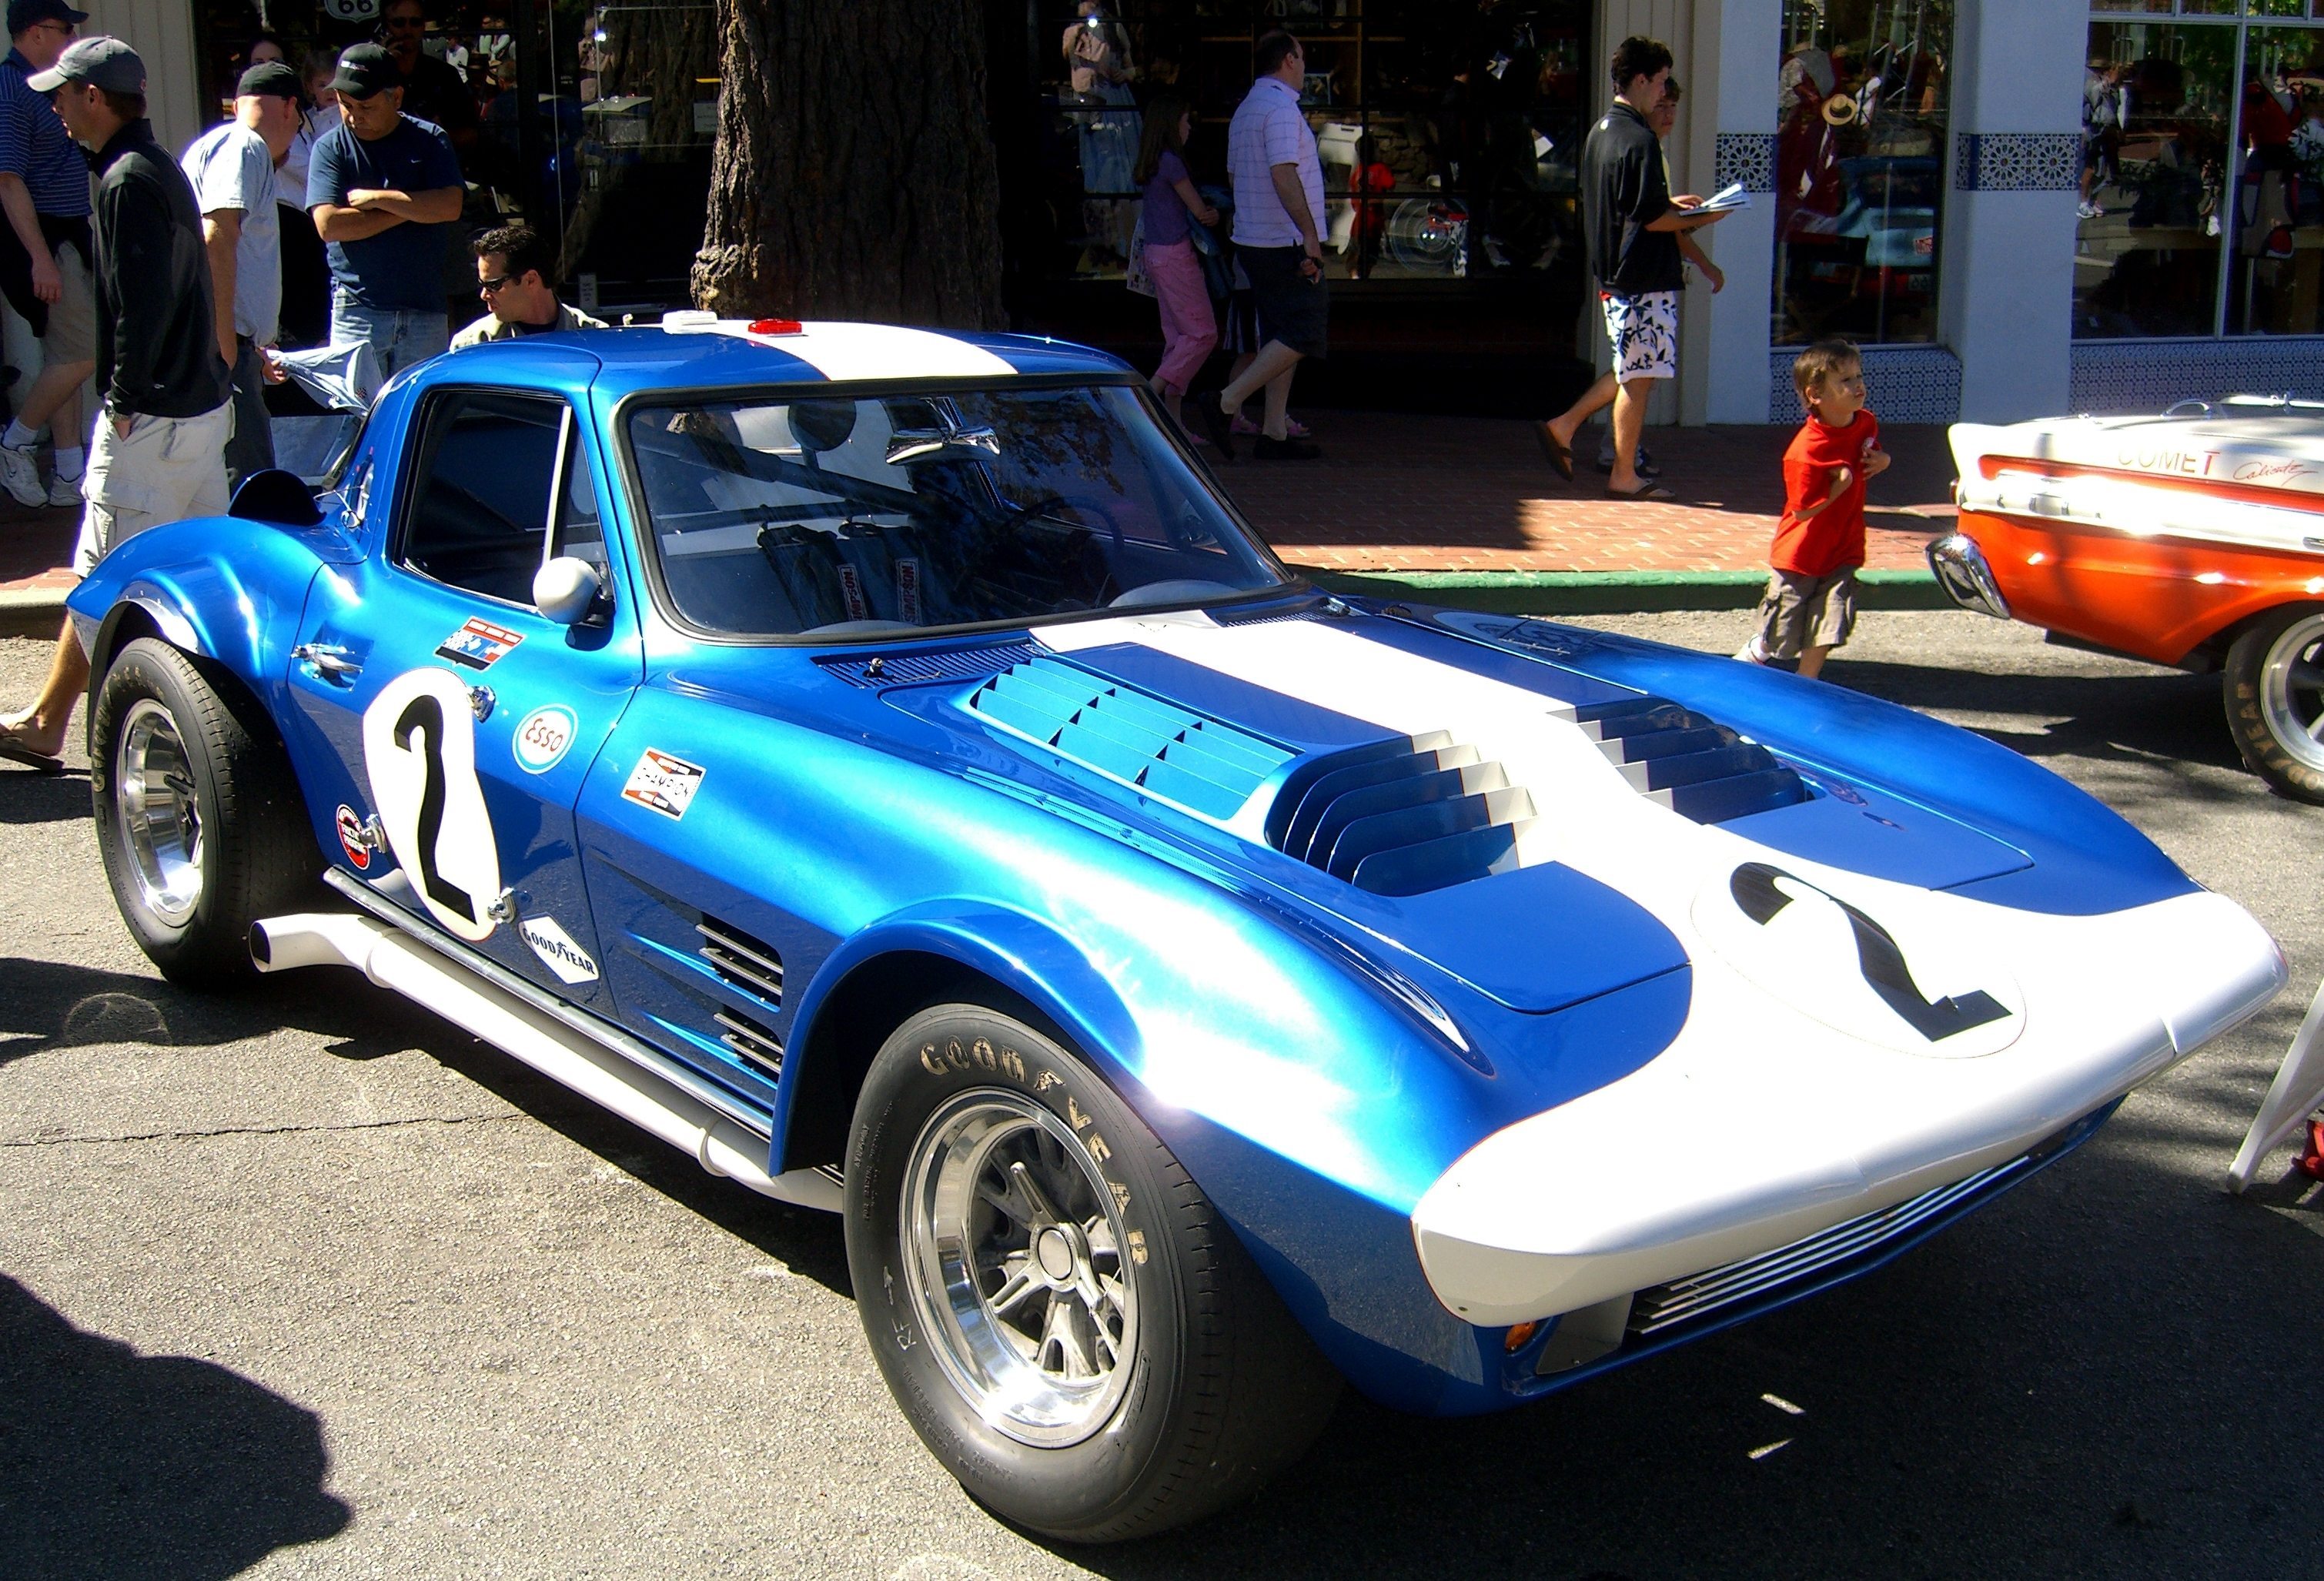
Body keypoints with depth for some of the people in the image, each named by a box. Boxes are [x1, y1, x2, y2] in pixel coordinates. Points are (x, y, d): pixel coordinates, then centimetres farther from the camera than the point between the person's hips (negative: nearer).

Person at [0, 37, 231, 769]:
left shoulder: (125, 180, -15)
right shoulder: (161, 166, 14)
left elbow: (141, 303, -22)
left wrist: (124, 399, -16)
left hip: (149, 416, -10)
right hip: (201, 400, 10)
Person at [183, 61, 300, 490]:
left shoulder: (218, 144, 28)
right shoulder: (243, 147, -6)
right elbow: (217, 239, -20)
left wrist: (253, 351, 47)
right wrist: (226, 343, -23)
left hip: (230, 346, 10)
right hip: (221, 347, -10)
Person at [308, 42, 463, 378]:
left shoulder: (429, 140, 7)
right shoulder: (331, 148, 4)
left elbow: (450, 206, -7)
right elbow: (329, 224, -8)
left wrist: (376, 197, -7)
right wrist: (411, 208, -5)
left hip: (425, 310, 1)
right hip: (357, 309, -1)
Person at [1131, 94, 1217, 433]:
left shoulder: (1153, 162, 15)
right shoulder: (1170, 161, -13)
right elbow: (1199, 211, -7)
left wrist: (1208, 212, 2)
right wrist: (1214, 216, 12)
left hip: (1158, 254, 10)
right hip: (1175, 254, -10)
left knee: (1177, 336, 9)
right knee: (1202, 332, -7)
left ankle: (1173, 418, 6)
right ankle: (1152, 392, -12)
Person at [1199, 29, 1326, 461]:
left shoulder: (1245, 109, 16)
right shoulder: (1281, 107, -14)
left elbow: (1235, 174, 22)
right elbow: (1283, 174, -24)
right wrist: (1310, 235, -24)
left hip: (1253, 242, 10)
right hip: (1285, 243, -10)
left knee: (1284, 335, 11)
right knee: (1304, 333, -9)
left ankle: (1273, 434, 9)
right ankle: (1227, 403, -15)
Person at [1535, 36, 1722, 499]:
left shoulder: (1601, 131, 11)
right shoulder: (1639, 139, -18)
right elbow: (1649, 218, -21)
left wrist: (1671, 204, 17)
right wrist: (1696, 220, -6)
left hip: (1615, 273, 9)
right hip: (1643, 280, -9)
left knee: (1632, 371, 20)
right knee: (1638, 378, 0)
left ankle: (1564, 425, 18)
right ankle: (1624, 477, 8)